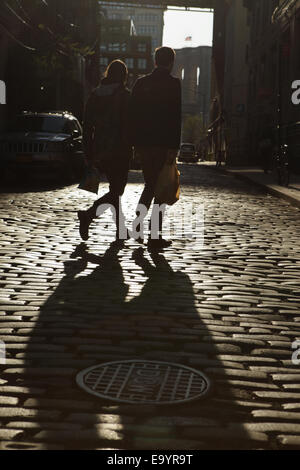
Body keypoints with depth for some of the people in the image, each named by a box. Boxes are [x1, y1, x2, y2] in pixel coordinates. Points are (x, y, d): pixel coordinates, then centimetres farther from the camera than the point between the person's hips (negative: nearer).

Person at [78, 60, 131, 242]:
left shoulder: (95, 95, 9)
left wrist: (89, 155, 12)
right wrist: (129, 148, -4)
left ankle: (121, 230, 21)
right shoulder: (125, 95, -7)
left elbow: (87, 126, 9)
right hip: (119, 150, -6)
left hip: (100, 150, 6)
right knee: (116, 192, -2)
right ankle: (88, 215, -23)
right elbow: (129, 124, -12)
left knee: (116, 189, 17)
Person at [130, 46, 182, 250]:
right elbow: (176, 117, -13)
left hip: (143, 142, 5)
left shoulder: (140, 83, 9)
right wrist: (174, 147, -13)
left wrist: (136, 142, 14)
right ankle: (155, 236, 5)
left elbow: (133, 113, 10)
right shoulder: (173, 83, -7)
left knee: (150, 184, 20)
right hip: (163, 143, -5)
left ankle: (137, 227, 11)